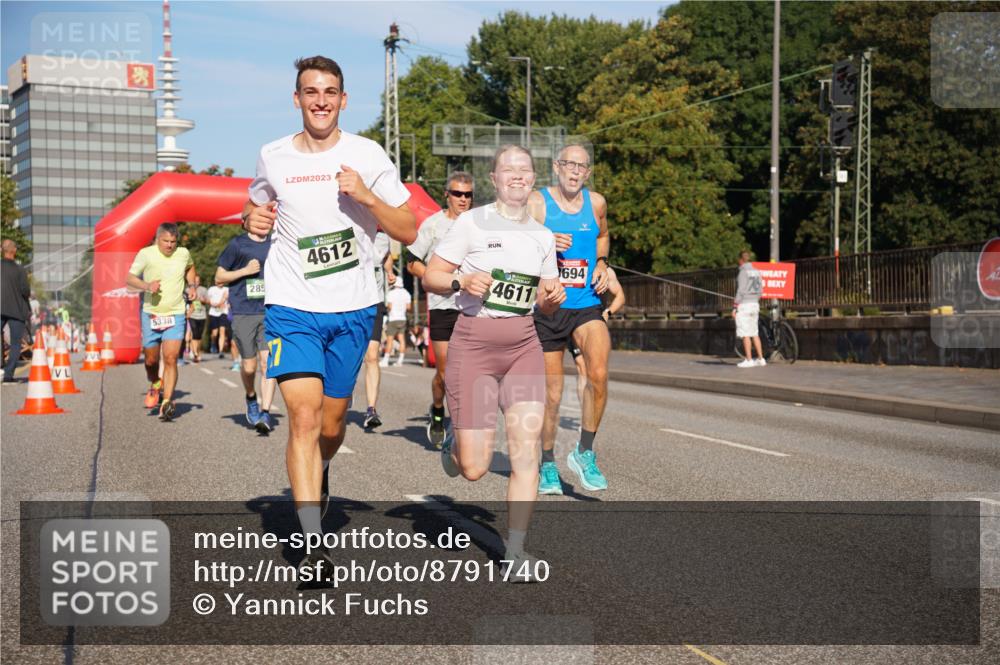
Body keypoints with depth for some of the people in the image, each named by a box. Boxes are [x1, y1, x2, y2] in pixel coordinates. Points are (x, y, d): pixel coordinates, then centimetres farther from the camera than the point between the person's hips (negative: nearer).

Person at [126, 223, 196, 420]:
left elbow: (190, 267, 26)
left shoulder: (183, 253, 2)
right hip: (151, 314, 0)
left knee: (171, 359, -13)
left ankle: (167, 402, -14)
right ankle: (155, 386, 41)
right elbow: (129, 279, -6)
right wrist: (146, 285, -24)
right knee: (151, 360, 10)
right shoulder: (146, 254, -6)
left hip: (175, 315, 0)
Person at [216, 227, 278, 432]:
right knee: (249, 366, 4)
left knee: (268, 362, -11)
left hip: (269, 312, 2)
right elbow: (219, 277, 3)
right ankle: (251, 399, 33)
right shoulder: (237, 245, 1)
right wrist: (245, 270, -9)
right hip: (243, 313, -2)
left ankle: (265, 412, -10)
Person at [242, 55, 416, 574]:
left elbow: (409, 231, -1)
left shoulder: (368, 156, -1)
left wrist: (366, 196, -17)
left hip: (352, 308, 1)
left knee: (332, 422, 12)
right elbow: (256, 207, 23)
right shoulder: (273, 158, 4)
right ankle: (313, 545, -12)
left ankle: (318, 473, 48)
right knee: (303, 418, -14)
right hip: (291, 306, 0)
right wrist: (252, 219, -1)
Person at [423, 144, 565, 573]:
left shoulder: (543, 236, 12)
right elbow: (430, 277, -1)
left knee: (526, 451, -8)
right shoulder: (473, 222, -2)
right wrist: (462, 281, -20)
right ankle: (453, 447, 34)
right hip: (474, 342, -4)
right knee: (474, 468, -4)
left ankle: (515, 548, 3)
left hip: (523, 344, 4)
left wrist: (553, 296, -3)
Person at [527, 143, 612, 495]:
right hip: (546, 308, -2)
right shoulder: (537, 202, -4)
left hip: (586, 305, 2)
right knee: (551, 393, 6)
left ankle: (584, 452, -2)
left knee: (599, 373, -22)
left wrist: (601, 264, 8)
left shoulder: (596, 203, 7)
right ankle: (548, 465, 26)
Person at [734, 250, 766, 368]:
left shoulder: (743, 272, -12)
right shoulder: (756, 271, 12)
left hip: (744, 305, -8)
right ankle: (761, 358, 12)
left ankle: (748, 360, -5)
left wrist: (734, 307, -13)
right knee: (755, 333, 12)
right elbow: (760, 290, 14)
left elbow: (740, 291, -16)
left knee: (745, 334, -4)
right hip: (755, 304, 8)